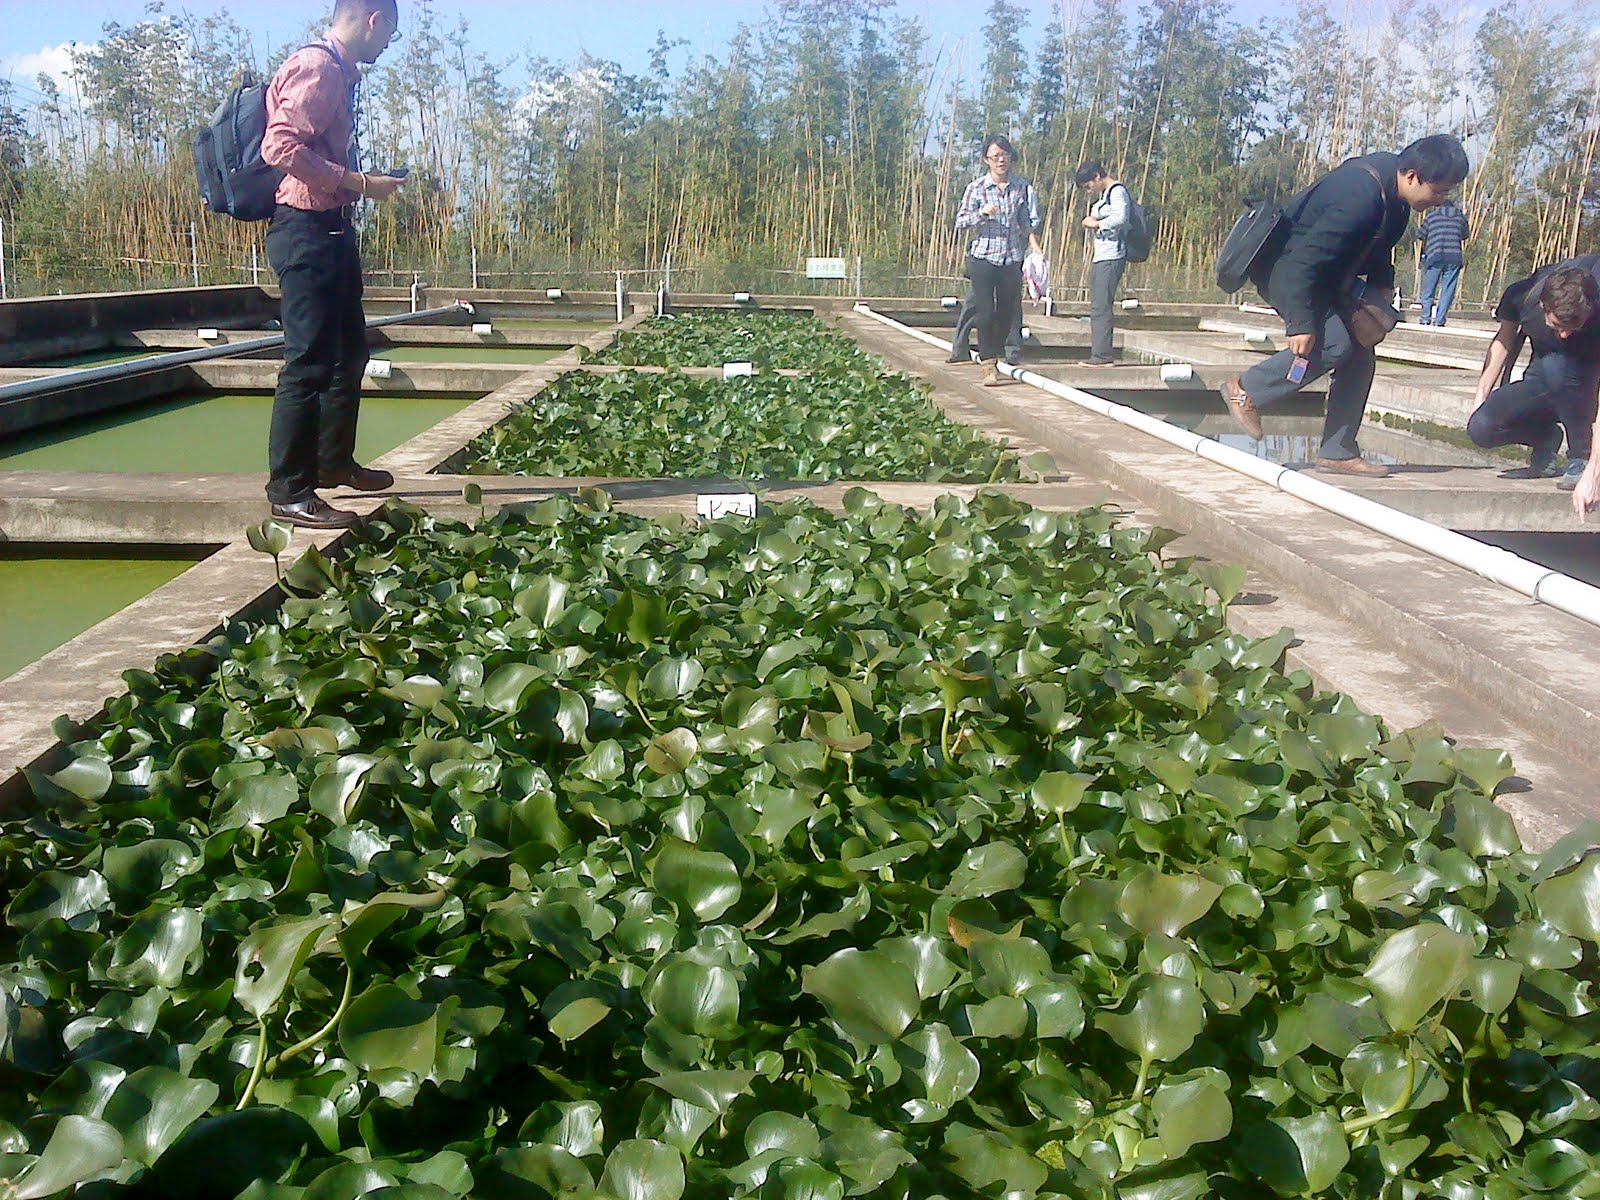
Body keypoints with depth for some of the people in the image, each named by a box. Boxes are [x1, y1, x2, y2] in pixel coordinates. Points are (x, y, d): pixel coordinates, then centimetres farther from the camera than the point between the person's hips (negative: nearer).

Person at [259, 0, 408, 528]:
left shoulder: (337, 73, 17)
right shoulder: (316, 68, -13)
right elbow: (280, 148, -24)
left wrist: (365, 180, 15)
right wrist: (357, 183, -21)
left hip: (332, 229, 11)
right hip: (306, 230, -11)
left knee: (350, 351, 19)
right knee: (310, 362, -9)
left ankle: (334, 463, 33)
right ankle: (289, 493, -4)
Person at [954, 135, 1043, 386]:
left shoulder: (1023, 187, 6)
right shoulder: (976, 188, 0)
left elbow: (1029, 222, 10)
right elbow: (960, 221, 0)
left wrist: (1034, 243, -6)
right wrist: (981, 213, -17)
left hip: (1012, 259, 3)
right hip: (983, 257, -2)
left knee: (1007, 312, 8)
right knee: (986, 313, -8)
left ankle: (994, 355, 29)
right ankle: (989, 366, -4)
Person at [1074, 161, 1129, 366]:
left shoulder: (1117, 190, -8)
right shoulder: (1104, 194, 20)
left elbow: (1121, 218, -23)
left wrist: (1097, 223, -11)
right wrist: (1091, 222, 6)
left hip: (1111, 257, -10)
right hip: (1100, 256, 10)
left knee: (1101, 307, -12)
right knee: (1097, 307, 10)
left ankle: (1103, 355, -12)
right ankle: (1099, 354, 12)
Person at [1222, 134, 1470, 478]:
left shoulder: (1390, 176, -3)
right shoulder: (1359, 199, -32)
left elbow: (1380, 243, 17)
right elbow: (1305, 261, -33)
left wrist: (1382, 285, 5)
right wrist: (1300, 324, -33)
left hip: (1327, 277, 10)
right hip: (1286, 267, -10)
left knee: (1360, 356, 1)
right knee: (1333, 343, -25)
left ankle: (1338, 451, 5)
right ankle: (1246, 390, -7)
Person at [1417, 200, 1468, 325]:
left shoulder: (1431, 216, 10)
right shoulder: (1461, 217, 14)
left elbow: (1421, 236, 12)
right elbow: (1464, 236, 21)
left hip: (1435, 256, -1)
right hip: (1454, 257, 1)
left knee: (1429, 290, 4)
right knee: (1447, 291, 2)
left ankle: (1425, 319, -2)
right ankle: (1439, 320, -3)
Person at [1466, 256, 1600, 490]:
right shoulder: (1521, 295, -22)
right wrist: (1481, 395, -3)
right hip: (1542, 383, 3)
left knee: (1555, 365, -38)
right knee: (1480, 428, -24)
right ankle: (1546, 438, 9)